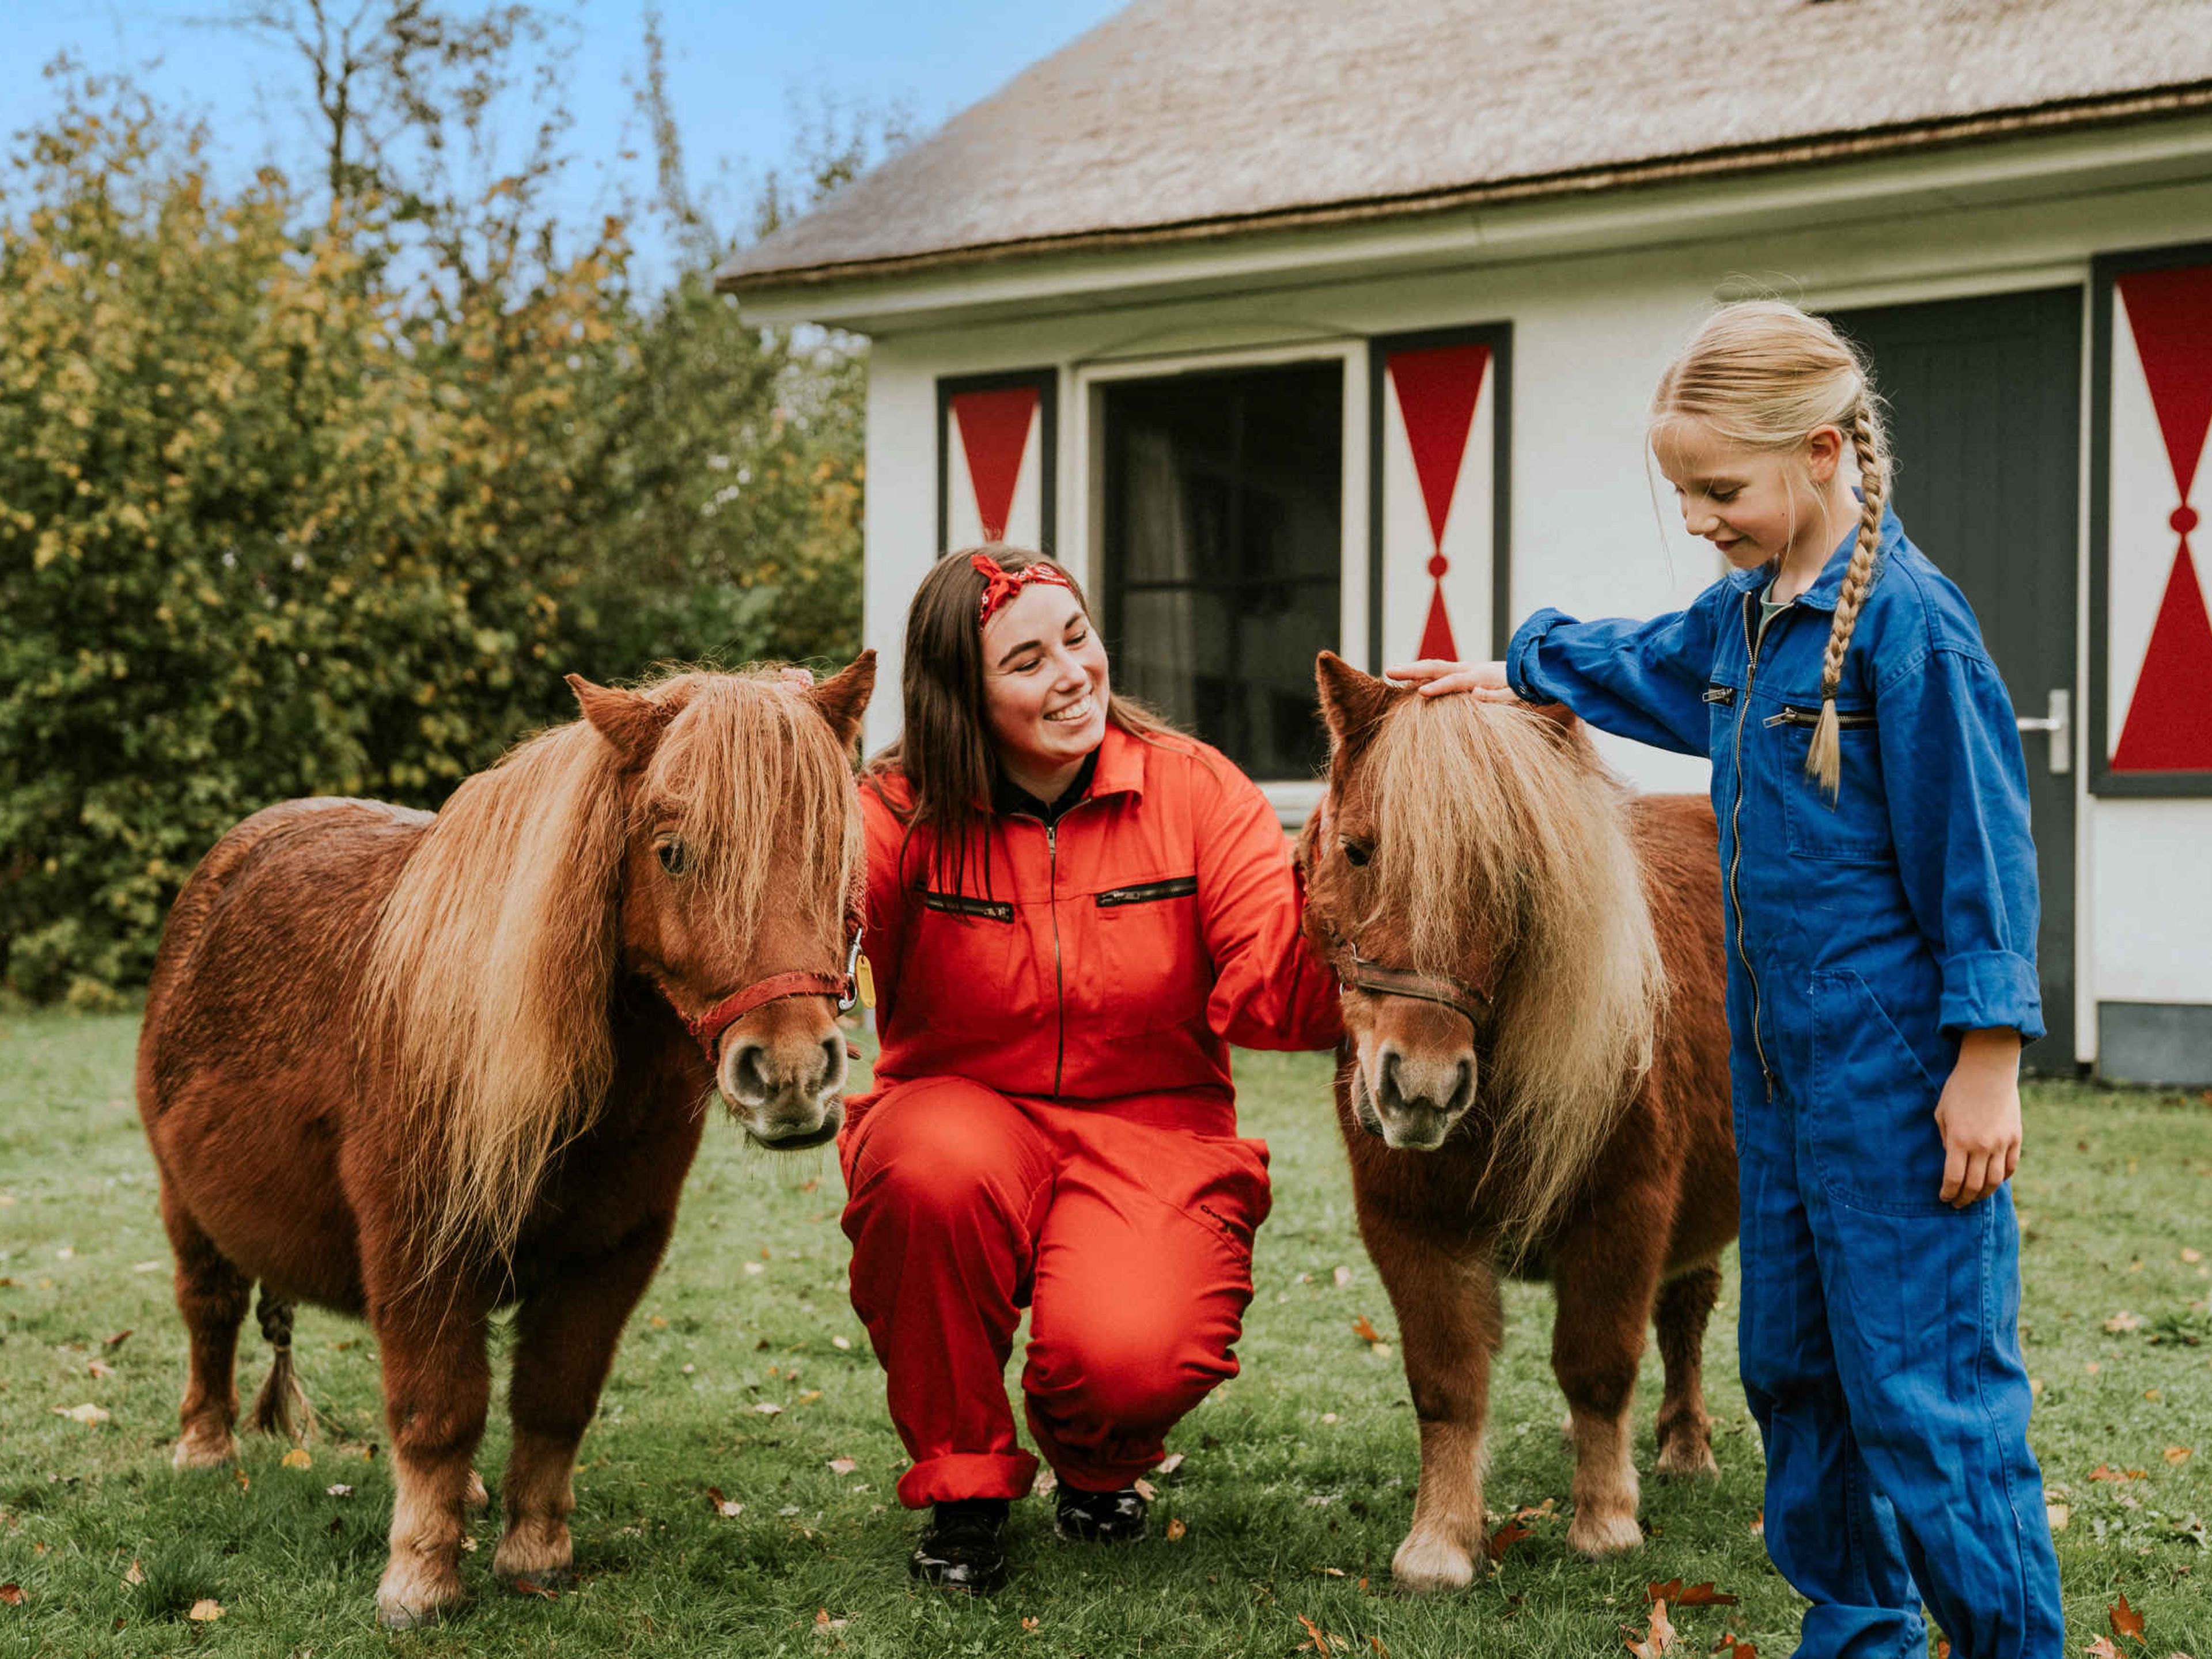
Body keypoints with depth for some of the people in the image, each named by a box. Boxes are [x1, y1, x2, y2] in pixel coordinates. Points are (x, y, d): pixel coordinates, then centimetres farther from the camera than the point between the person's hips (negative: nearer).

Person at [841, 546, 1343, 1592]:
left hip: (1155, 1128, 0)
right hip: (962, 1110, 1)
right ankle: (961, 1485, -9)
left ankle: (1096, 1464, 15)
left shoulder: (1195, 791, -5)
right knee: (932, 1169, -36)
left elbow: (1274, 994, -17)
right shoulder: (902, 813, -8)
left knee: (1130, 1358, -29)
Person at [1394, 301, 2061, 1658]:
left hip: (1900, 1068, -9)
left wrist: (1988, 1067, -18)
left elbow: (1977, 855, -17)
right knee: (1794, 1359, 16)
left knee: (1922, 1379, -7)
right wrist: (1513, 675, 40)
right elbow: (1647, 666, 32)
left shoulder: (1908, 621, -17)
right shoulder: (1749, 610, 8)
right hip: (1782, 1051, 9)